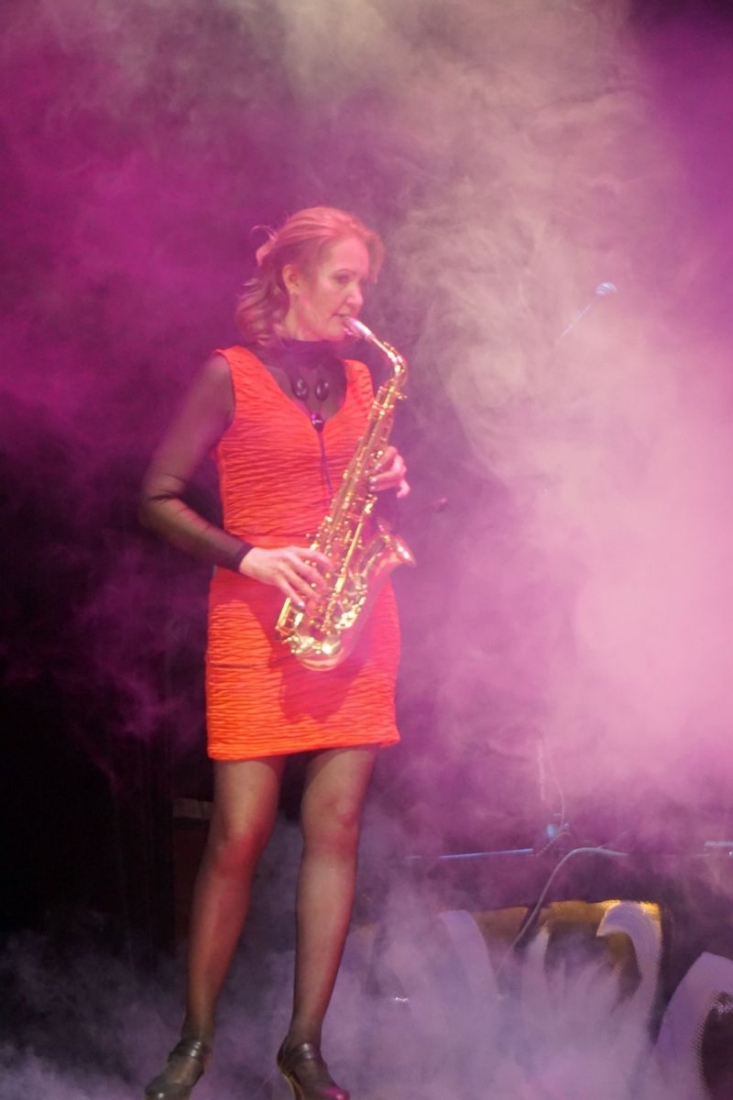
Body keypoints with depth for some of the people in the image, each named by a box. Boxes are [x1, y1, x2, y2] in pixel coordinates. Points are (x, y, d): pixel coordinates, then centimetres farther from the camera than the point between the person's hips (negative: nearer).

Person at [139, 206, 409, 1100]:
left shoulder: (359, 381, 16)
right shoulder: (230, 375, 1)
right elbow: (158, 497, -2)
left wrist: (389, 484, 1)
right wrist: (247, 556, -15)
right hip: (255, 621, -4)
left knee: (336, 827, -1)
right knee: (239, 834, -6)